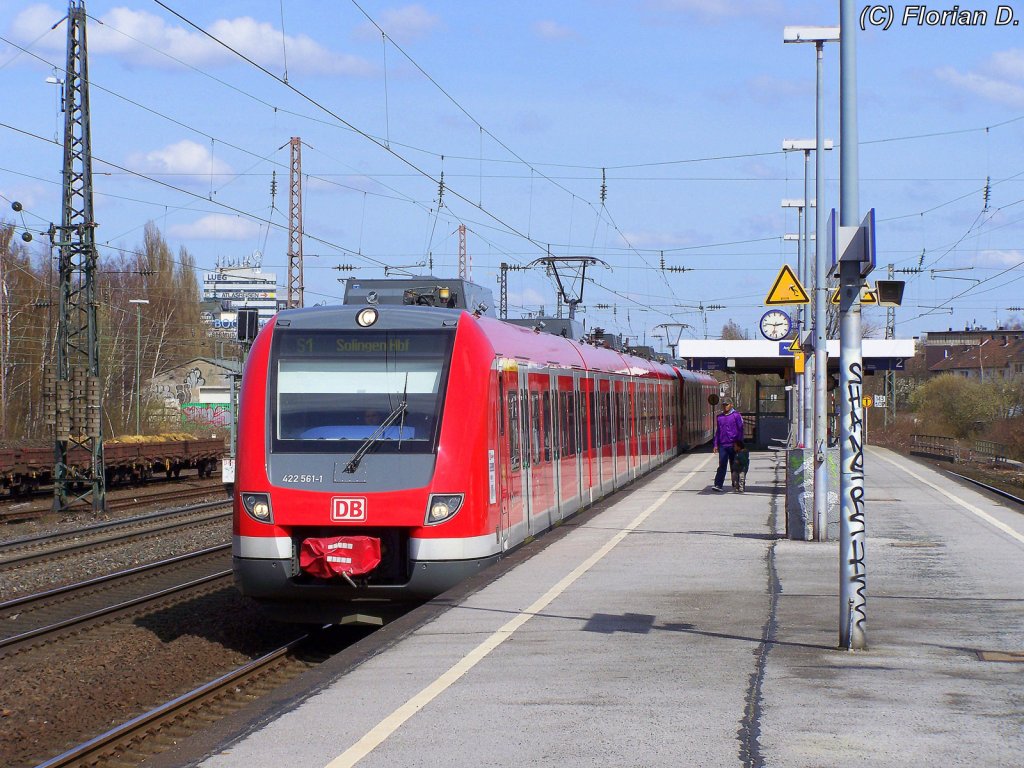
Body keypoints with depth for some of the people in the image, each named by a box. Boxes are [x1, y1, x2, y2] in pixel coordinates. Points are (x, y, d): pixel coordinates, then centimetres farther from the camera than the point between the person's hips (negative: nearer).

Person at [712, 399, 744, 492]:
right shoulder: (720, 417, 12)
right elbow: (717, 431, 18)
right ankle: (718, 485, -12)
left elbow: (740, 430, -3)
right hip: (722, 445, 3)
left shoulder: (736, 415, -2)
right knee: (722, 465, -6)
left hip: (733, 445, -3)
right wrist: (715, 444, 11)